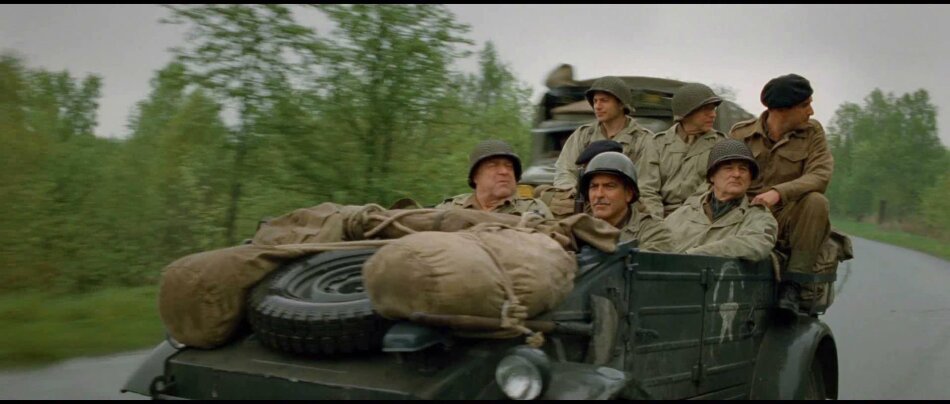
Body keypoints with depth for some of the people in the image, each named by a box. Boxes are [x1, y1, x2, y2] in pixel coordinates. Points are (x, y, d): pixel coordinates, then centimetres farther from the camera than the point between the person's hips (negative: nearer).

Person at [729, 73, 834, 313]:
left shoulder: (812, 132, 4)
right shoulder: (740, 134, 6)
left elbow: (820, 176, -12)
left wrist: (778, 193, -29)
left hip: (787, 221, 1)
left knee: (816, 201, -31)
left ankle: (792, 284, -27)